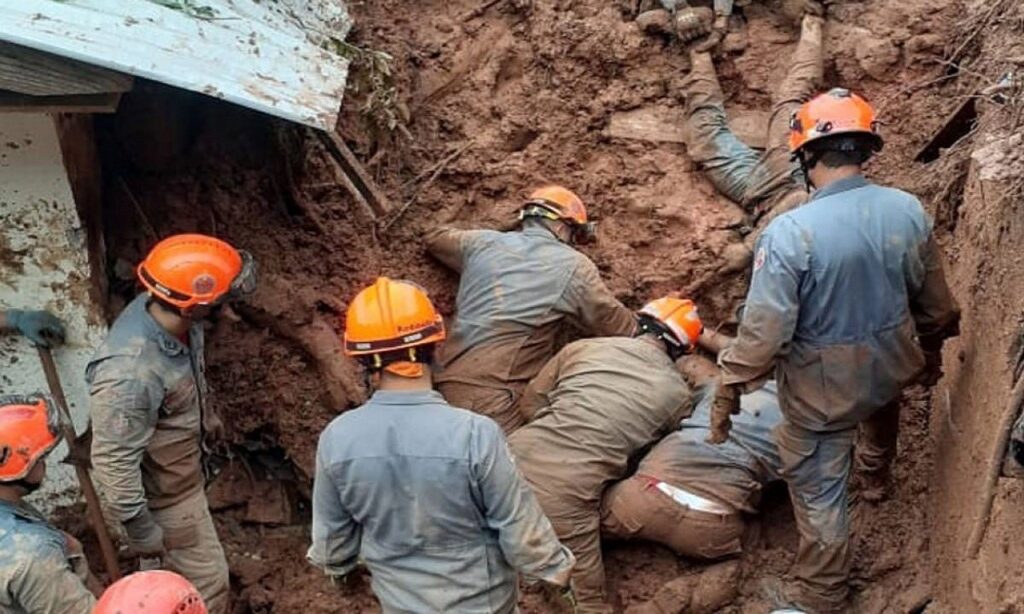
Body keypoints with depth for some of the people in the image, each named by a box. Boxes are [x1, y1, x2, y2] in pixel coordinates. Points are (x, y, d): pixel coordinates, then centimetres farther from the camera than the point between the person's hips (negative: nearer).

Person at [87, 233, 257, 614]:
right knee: (206, 583, 12)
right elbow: (114, 463, -33)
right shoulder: (129, 375, -42)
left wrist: (206, 416, 21)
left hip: (182, 466, 8)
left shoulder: (167, 312, -16)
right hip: (163, 492, -8)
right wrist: (142, 533, -22)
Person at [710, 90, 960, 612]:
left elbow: (764, 328, -27)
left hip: (823, 386, -5)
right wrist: (932, 348, 22)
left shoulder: (790, 232, -30)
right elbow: (934, 300, 3)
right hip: (891, 367, 6)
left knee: (818, 486, 13)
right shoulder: (908, 210, -12)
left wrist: (729, 390, -13)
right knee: (880, 405, 40)